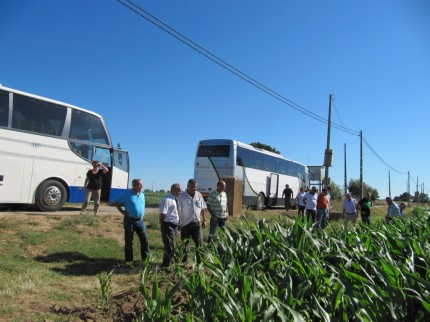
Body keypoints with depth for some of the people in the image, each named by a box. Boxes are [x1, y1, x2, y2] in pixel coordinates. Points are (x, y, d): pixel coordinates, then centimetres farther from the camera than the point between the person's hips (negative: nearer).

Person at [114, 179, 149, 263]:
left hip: (140, 220, 5)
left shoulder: (142, 195, 10)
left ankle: (146, 258, 11)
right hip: (130, 220, -4)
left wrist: (142, 215, 11)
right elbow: (116, 202, -1)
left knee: (144, 239, 2)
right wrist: (123, 212, -8)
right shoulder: (127, 194, -6)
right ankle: (129, 260, 17)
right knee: (129, 241, 6)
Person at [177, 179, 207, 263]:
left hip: (196, 223, 3)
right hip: (185, 223, -3)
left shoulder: (199, 195, 6)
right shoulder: (181, 196, -8)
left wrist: (204, 220, 11)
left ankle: (200, 260, 13)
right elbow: (178, 210, -9)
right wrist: (178, 222, -13)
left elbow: (203, 209, 13)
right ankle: (184, 260, 24)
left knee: (199, 242, 3)